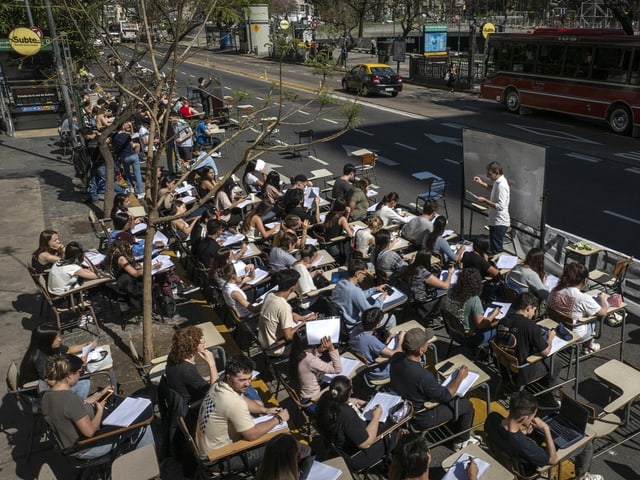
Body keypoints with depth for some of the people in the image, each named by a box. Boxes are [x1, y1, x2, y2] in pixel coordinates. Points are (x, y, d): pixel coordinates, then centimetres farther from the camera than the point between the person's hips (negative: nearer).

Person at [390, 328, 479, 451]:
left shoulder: (396, 358, -20)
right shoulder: (423, 376, -39)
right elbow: (446, 396, -20)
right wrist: (460, 377, -9)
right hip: (421, 418, -7)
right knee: (467, 405, 12)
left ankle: (456, 430, 47)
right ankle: (462, 441, 35)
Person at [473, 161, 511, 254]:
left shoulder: (501, 185, -23)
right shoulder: (498, 181, 7)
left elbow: (500, 206, -28)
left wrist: (484, 200, -21)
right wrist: (482, 183, 18)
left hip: (499, 223, -10)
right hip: (496, 222, 10)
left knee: (496, 250, -6)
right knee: (494, 247, 19)